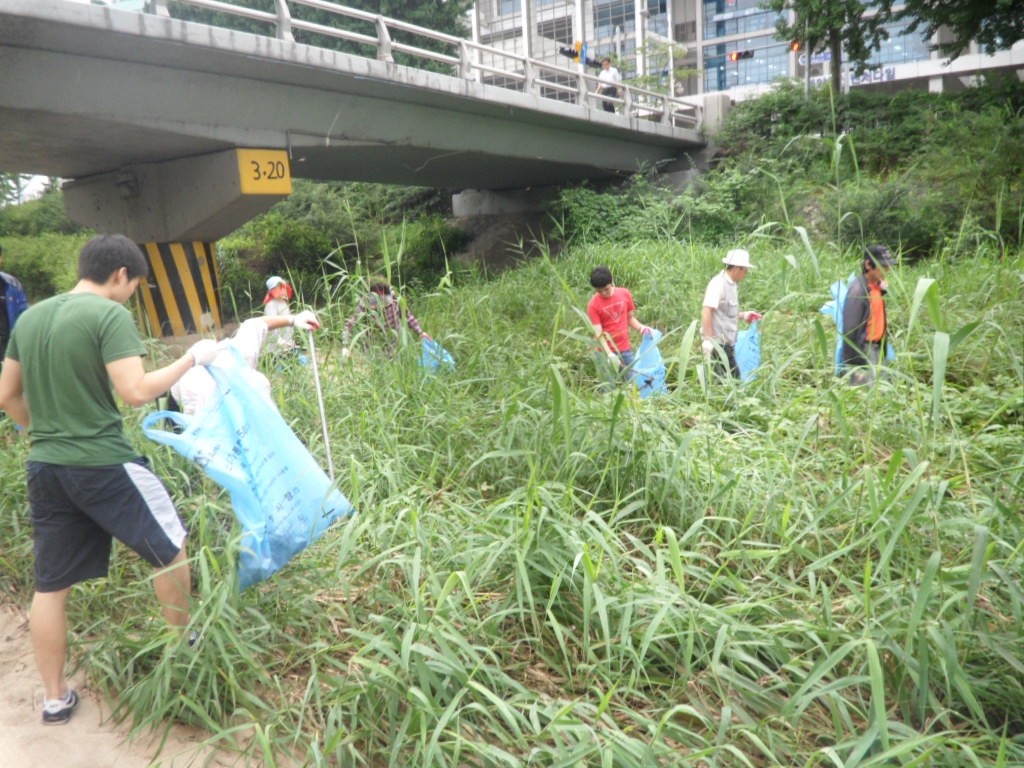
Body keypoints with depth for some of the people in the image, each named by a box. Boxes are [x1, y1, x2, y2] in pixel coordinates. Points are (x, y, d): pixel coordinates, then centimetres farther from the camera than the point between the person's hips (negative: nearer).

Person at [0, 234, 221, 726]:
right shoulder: (110, 315, -14)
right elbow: (135, 392, -22)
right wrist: (191, 359, -11)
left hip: (44, 468, 7)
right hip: (103, 465, -7)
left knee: (51, 585, 15)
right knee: (170, 547, 14)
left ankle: (54, 698, 27)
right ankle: (186, 646, 28)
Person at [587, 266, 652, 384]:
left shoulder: (625, 294, 0)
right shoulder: (593, 305, -11)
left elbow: (630, 317, 11)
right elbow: (598, 334, -14)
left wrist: (641, 328, -9)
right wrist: (610, 354, -26)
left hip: (626, 349, 4)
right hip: (606, 352, -4)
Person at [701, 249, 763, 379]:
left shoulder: (732, 284, 14)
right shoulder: (718, 284, -14)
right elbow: (706, 311, -22)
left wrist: (743, 316, 16)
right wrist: (708, 339, -25)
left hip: (727, 342, 9)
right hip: (718, 342, -9)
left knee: (733, 377, 11)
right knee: (731, 378, -8)